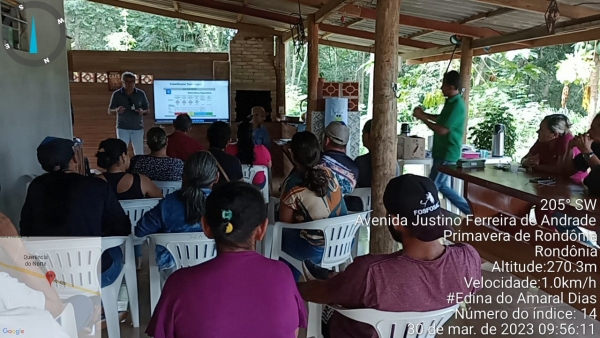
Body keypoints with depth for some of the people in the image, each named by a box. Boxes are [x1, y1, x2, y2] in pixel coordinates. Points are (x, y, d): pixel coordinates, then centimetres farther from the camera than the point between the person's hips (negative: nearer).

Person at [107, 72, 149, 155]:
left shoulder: (141, 94, 1)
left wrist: (143, 112, -16)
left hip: (138, 128, 1)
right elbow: (109, 111, 3)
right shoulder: (116, 94, -1)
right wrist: (116, 111, -20)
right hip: (122, 129, 0)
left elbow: (148, 110, 7)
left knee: (139, 153, 2)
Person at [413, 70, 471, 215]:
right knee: (443, 186, 18)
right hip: (443, 153, 10)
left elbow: (442, 130, -25)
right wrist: (424, 114, 17)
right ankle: (470, 211, 27)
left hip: (447, 155, -10)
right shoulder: (451, 102, 11)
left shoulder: (457, 105, -21)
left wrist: (422, 118, -15)